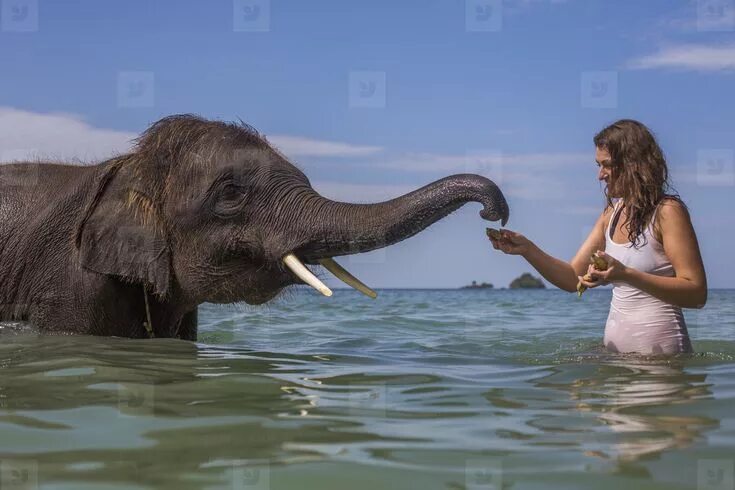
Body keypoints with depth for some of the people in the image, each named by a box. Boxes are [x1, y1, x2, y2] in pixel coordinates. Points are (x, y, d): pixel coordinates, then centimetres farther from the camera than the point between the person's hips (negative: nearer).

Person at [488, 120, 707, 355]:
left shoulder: (667, 211, -11)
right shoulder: (612, 214, 10)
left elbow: (697, 294, -18)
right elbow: (573, 278, 10)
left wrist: (626, 275, -27)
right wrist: (526, 249, -5)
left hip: (658, 351, -7)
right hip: (615, 349, 7)